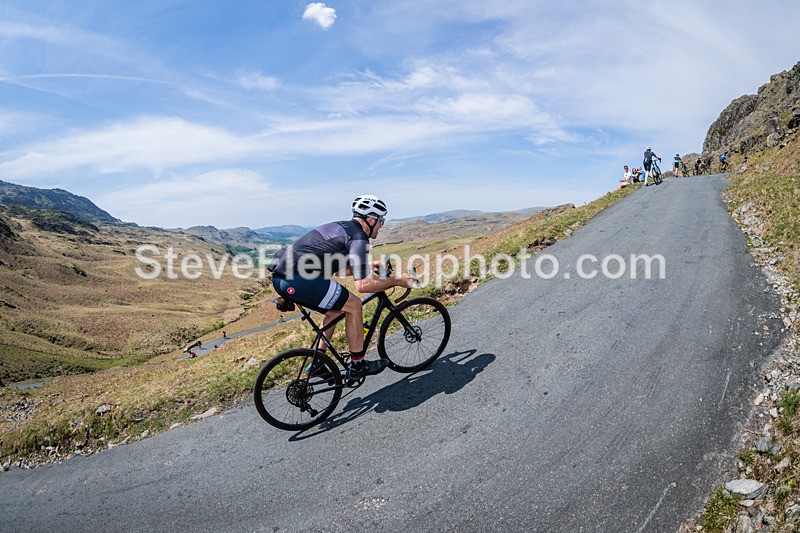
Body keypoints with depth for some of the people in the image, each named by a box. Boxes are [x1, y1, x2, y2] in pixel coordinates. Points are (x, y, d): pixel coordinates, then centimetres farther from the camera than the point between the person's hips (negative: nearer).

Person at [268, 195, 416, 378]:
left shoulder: (342, 227, 23)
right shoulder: (358, 237, -7)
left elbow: (337, 269, 33)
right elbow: (362, 285, -15)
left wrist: (367, 267, 34)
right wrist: (397, 281, -3)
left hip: (280, 277, 10)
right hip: (297, 279, -10)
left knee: (335, 310, 22)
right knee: (353, 305, 0)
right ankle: (357, 366, 11)